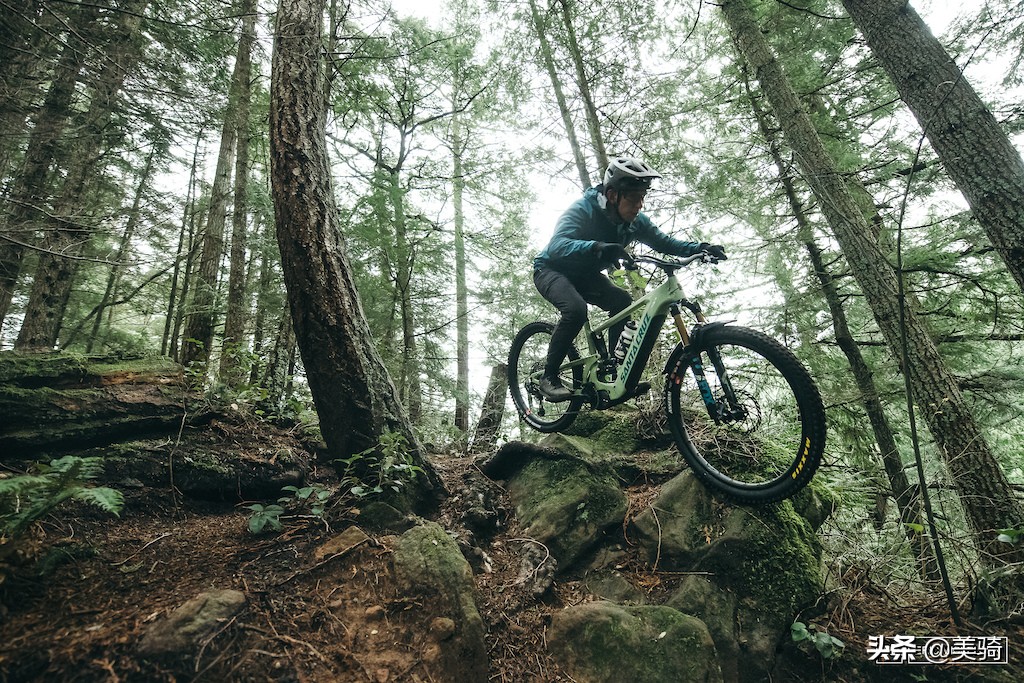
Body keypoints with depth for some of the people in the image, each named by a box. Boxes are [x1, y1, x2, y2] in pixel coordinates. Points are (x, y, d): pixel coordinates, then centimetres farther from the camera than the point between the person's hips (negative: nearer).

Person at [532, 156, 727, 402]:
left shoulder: (636, 221, -10)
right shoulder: (583, 209, -29)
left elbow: (665, 242, -5)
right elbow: (557, 246, -45)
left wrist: (701, 248, -24)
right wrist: (598, 248, -62)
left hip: (584, 275, 6)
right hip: (551, 269, -6)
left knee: (623, 302, -17)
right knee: (576, 309, -33)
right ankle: (548, 377, -19)